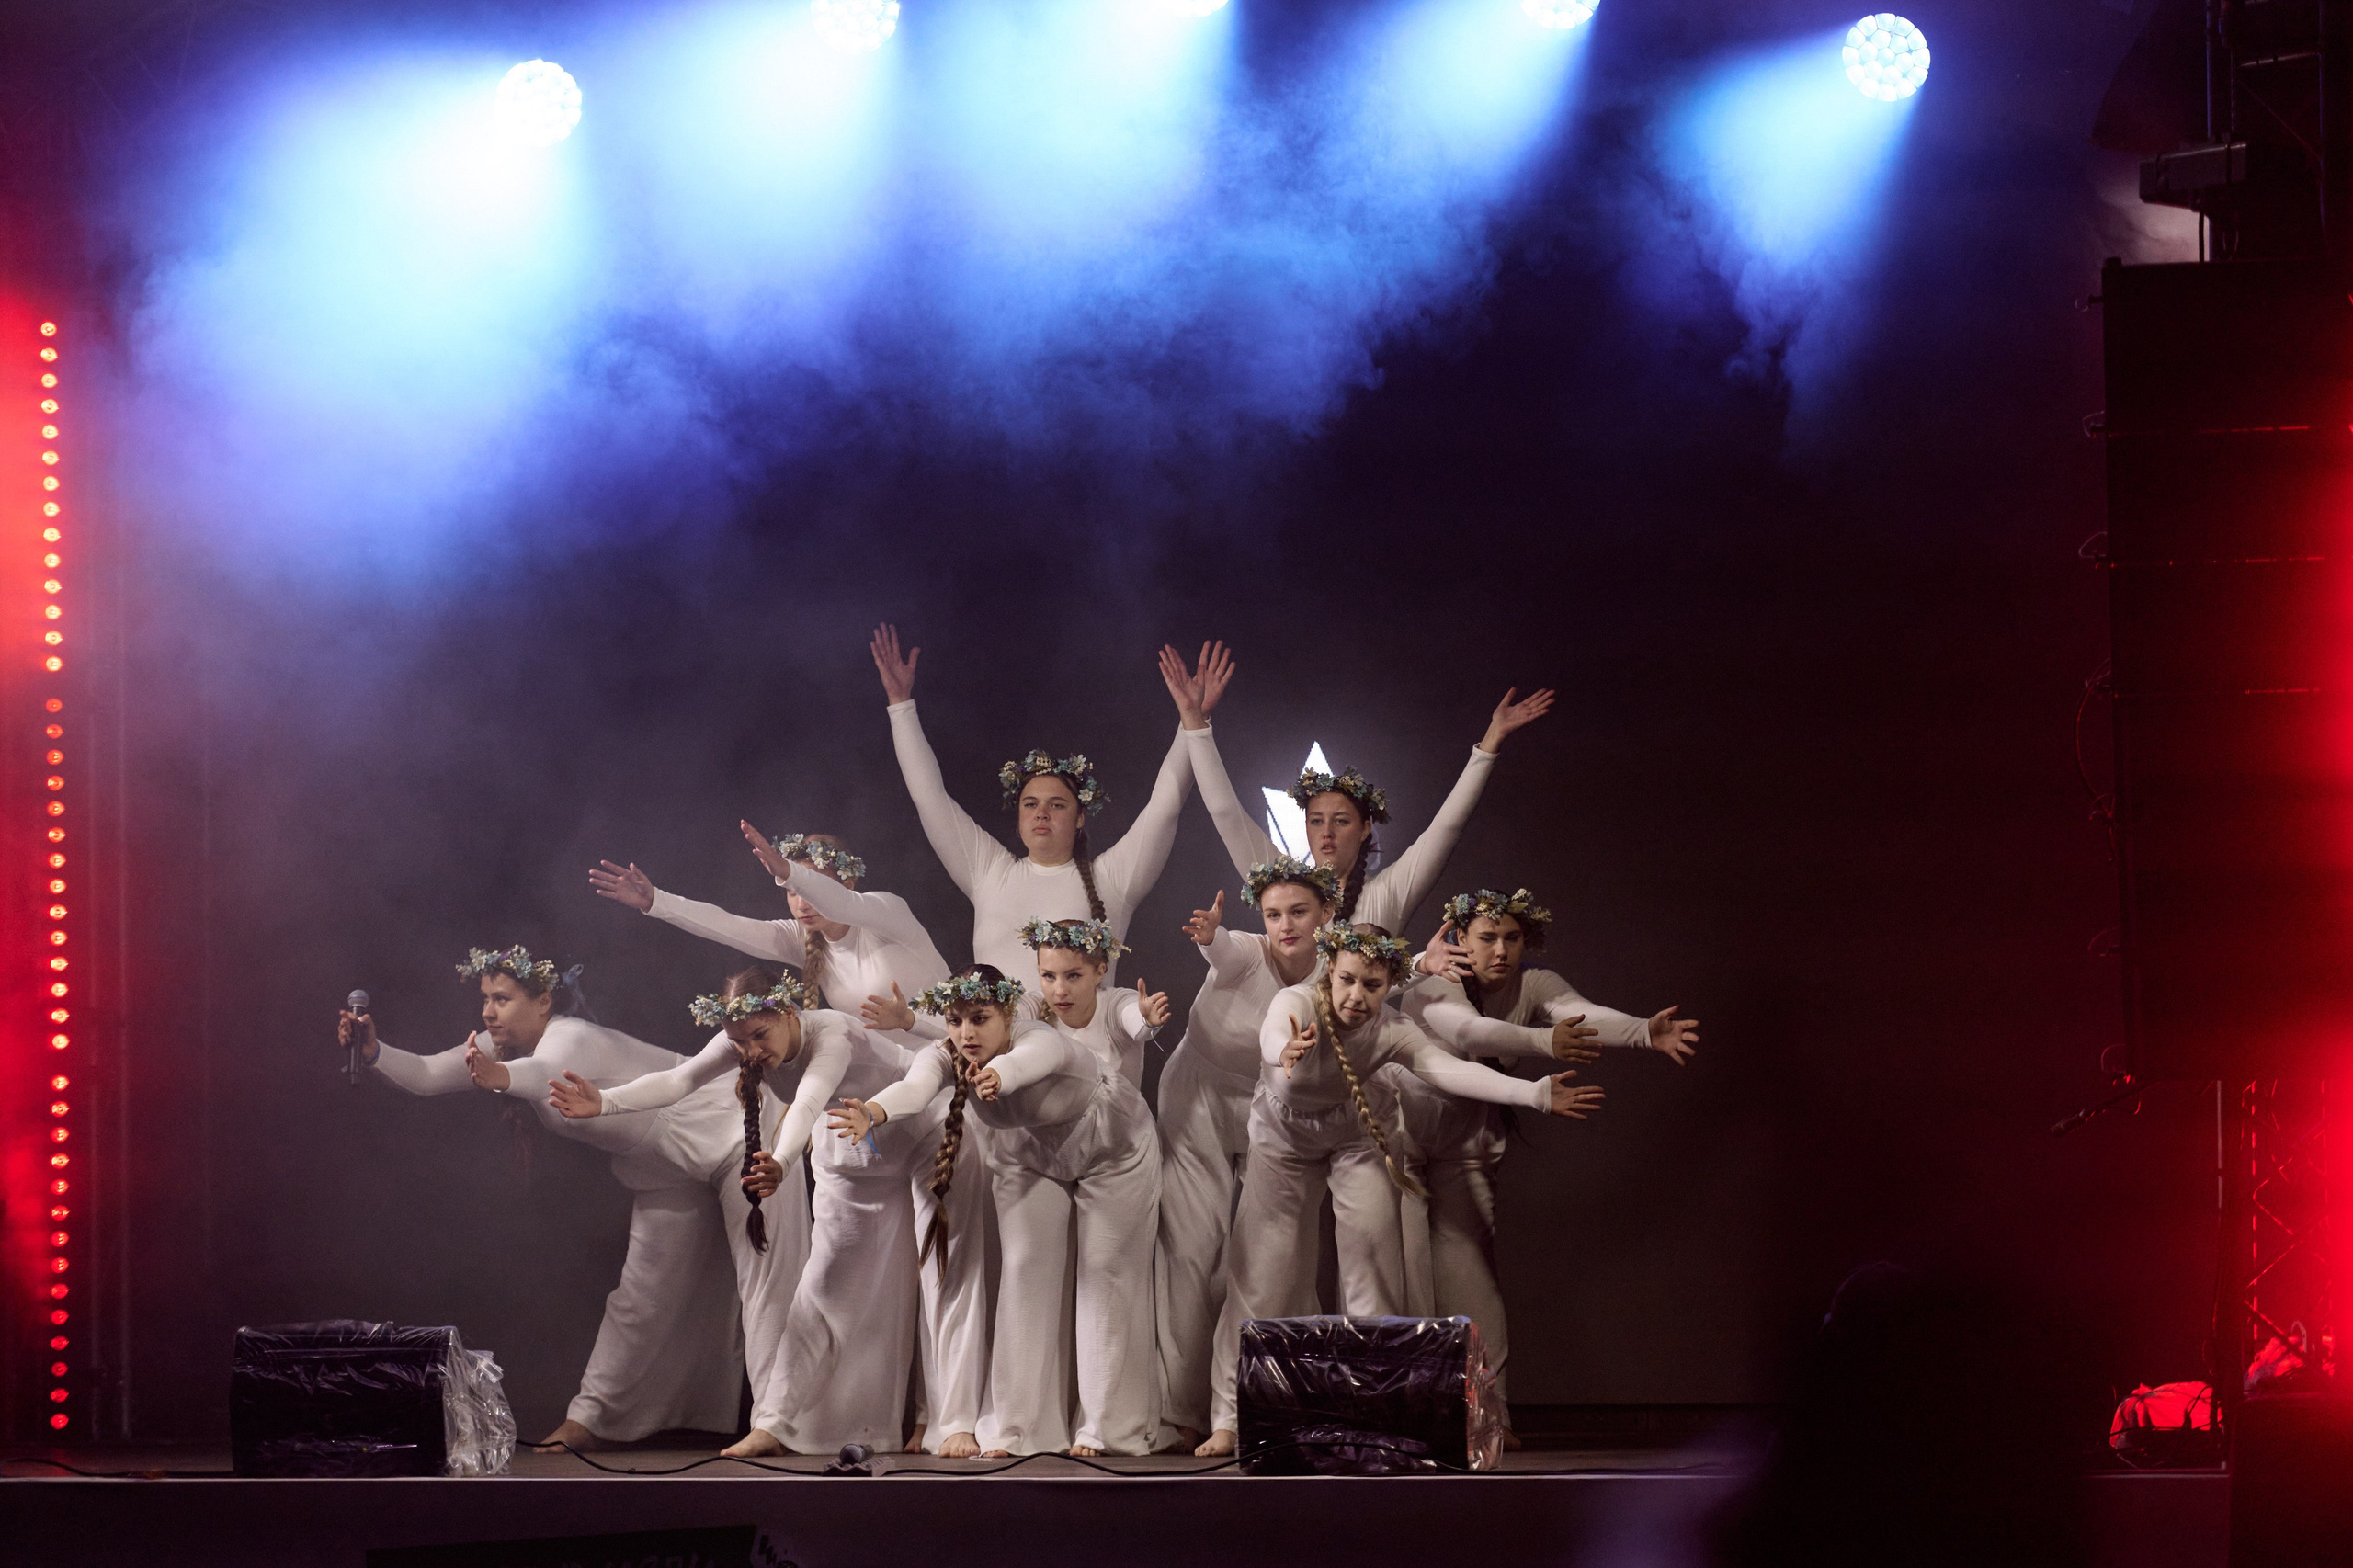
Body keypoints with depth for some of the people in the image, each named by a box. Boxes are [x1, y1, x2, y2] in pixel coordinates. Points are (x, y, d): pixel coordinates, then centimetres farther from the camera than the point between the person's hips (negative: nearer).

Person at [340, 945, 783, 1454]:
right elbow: (428, 1075, -12)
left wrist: (502, 1077, -77)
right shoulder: (503, 1046, -3)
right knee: (642, 1296, 11)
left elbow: (545, 1074, -55)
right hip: (667, 1177, 9)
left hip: (731, 1138, -9)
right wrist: (374, 1053, -31)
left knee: (764, 1283, -12)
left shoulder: (570, 1039, -30)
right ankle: (591, 1419, 13)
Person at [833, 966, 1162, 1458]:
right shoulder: (946, 1058, -29)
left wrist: (998, 1076, -90)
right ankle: (1020, 1429, 2)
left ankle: (1106, 1427, 4)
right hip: (1029, 1157, 4)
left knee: (1104, 1274, -4)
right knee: (1026, 1272, -3)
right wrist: (874, 1113, -74)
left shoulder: (1045, 1043, -41)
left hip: (1111, 1150, -4)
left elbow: (1028, 1060, -66)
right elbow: (916, 1086, -51)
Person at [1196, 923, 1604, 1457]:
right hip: (1282, 1135, -2)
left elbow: (1450, 1069, -40)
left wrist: (1536, 1094, -54)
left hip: (1350, 1135, 2)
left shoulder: (1391, 1030, -27)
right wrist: (1286, 1051, -82)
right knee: (1258, 1273, -7)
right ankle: (1229, 1418, 1)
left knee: (1374, 1238, -13)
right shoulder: (1297, 1004, -33)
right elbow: (1273, 1033, -57)